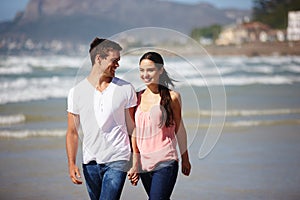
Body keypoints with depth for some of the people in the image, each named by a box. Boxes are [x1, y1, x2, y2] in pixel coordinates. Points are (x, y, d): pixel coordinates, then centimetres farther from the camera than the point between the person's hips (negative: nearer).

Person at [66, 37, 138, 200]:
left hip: (117, 161, -2)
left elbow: (132, 128, 5)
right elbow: (72, 133, 5)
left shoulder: (126, 89, 0)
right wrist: (71, 164, -4)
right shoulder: (76, 92, 1)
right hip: (90, 162, 2)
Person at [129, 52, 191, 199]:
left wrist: (185, 159, 14)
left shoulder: (171, 97, -4)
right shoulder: (137, 97, 7)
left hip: (165, 163, -5)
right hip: (144, 163, 5)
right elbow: (134, 131, 11)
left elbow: (179, 129, 6)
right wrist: (134, 162, 5)